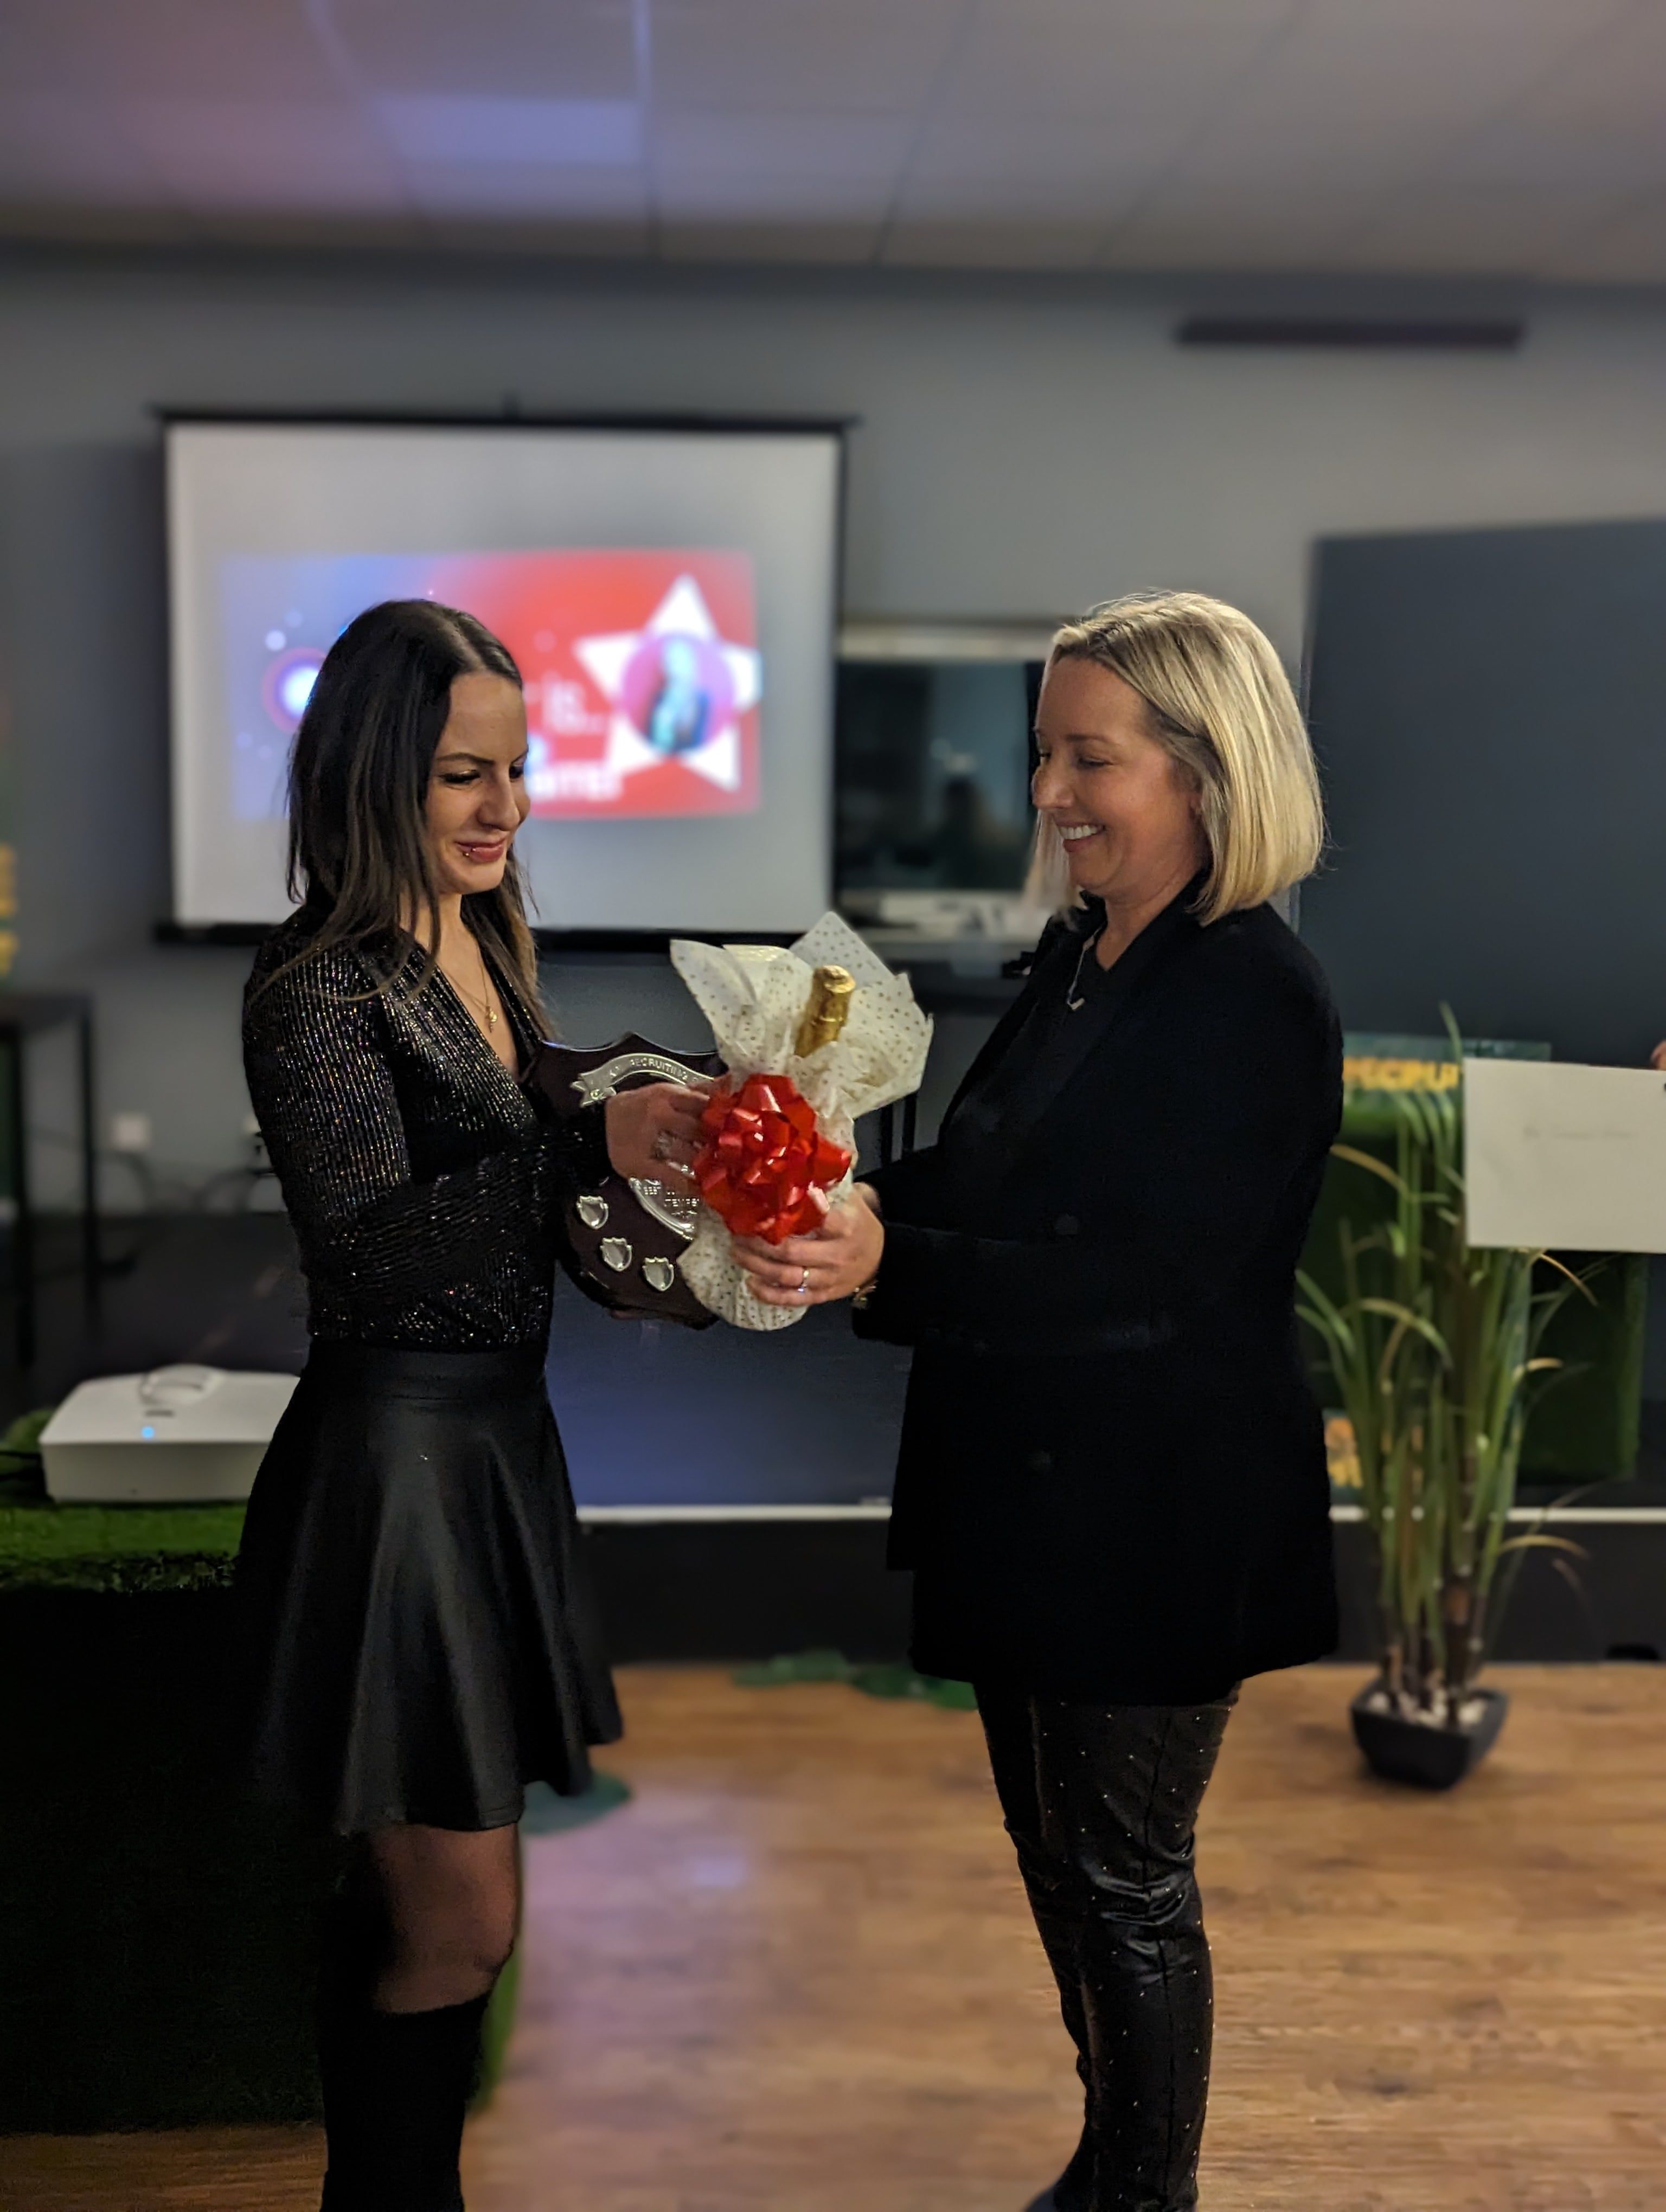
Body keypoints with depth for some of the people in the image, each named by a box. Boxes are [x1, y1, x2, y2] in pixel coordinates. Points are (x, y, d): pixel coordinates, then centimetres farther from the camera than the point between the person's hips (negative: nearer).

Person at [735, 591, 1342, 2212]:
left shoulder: (1257, 999, -19)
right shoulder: (1080, 954, 6)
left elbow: (1151, 1282, -25)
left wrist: (888, 1267, -32)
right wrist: (854, 1202, -3)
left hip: (1153, 1518, -9)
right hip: (1030, 1495, 9)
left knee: (1126, 1877, 7)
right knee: (1057, 1854, 21)